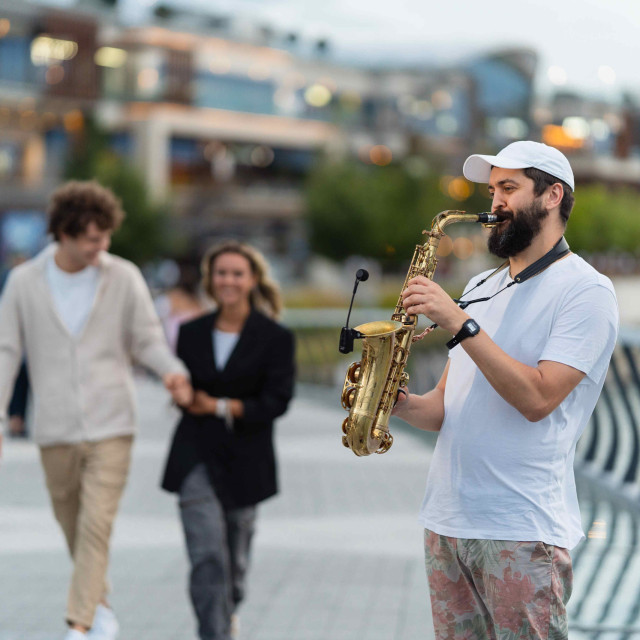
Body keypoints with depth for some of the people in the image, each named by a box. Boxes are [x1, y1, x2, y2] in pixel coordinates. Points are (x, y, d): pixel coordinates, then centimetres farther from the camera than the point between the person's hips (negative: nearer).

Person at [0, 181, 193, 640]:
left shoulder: (124, 278, -1)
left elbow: (147, 338, 2)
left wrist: (172, 369, -19)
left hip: (111, 426, -2)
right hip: (55, 428, 2)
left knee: (97, 525, -11)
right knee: (73, 528, 13)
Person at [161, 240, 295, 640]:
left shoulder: (276, 338, -3)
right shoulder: (192, 333, 6)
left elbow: (276, 401, -10)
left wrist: (221, 407, -13)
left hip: (245, 461, 0)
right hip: (196, 457, 1)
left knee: (236, 555, 13)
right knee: (207, 555, -12)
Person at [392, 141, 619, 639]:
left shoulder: (585, 290, -6)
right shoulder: (480, 290, 17)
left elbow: (536, 398, -18)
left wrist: (459, 322, -20)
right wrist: (402, 402, -5)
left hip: (522, 530, -7)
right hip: (446, 520, 7)